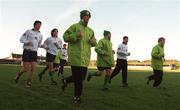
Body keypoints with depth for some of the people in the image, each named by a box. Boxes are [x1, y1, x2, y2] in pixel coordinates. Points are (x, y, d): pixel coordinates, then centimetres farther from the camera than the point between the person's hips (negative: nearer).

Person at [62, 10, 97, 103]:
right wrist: (76, 35, -21)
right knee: (78, 78, -4)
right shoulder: (75, 26, -1)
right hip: (75, 56, -7)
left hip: (85, 58, 7)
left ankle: (66, 80, 38)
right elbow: (65, 37, -7)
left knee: (82, 77, 13)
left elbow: (94, 43, 20)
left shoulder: (90, 31, 18)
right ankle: (77, 97, 11)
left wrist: (92, 41, -3)